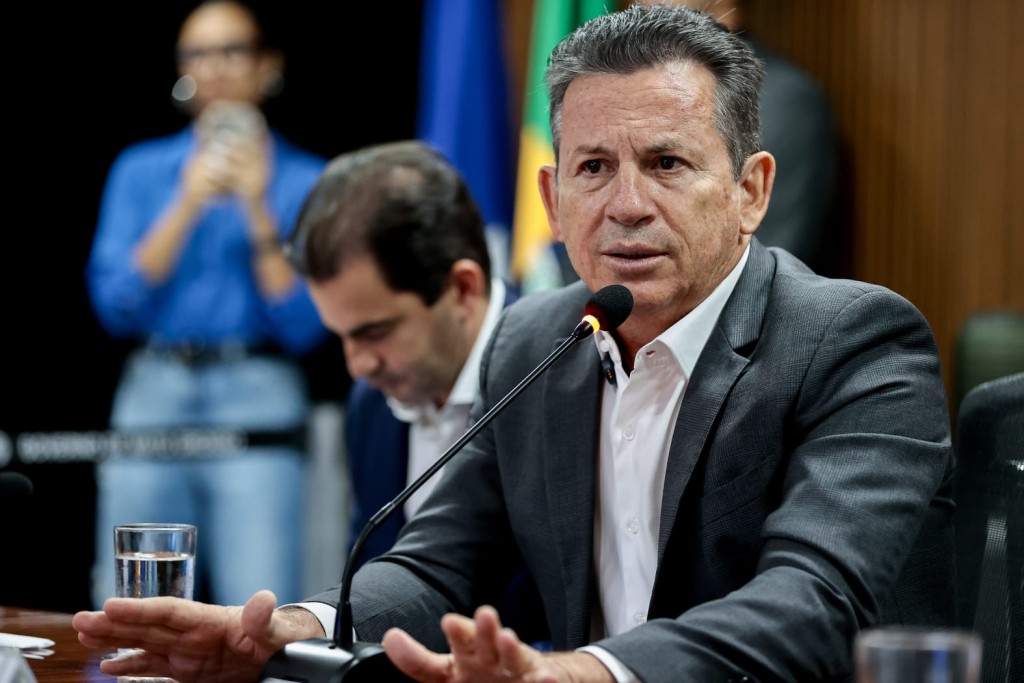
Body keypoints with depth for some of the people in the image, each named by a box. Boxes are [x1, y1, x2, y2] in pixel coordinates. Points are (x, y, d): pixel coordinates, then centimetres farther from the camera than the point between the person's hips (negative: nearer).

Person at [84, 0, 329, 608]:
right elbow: (117, 305, 2)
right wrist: (188, 204, -5)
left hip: (258, 403, -2)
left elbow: (305, 328, -2)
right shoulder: (140, 170, 14)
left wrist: (258, 212, -8)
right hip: (152, 397, 2)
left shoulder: (305, 181, 7)